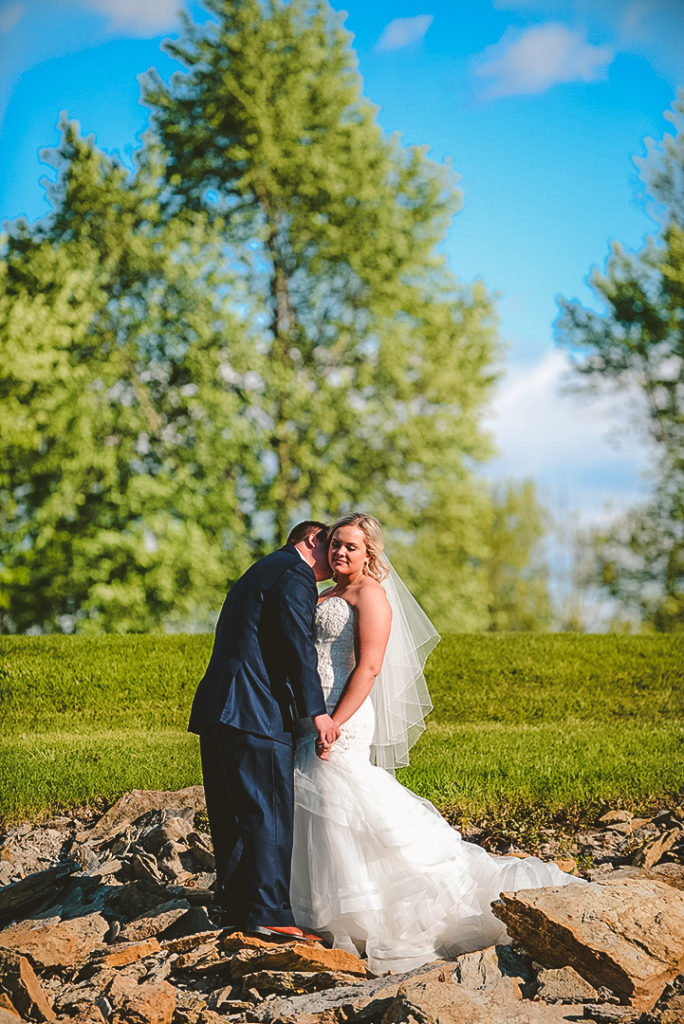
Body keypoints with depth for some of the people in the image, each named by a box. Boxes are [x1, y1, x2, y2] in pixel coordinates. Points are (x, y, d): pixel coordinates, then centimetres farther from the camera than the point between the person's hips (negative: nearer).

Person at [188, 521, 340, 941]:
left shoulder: (262, 572, 28)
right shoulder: (294, 575, -4)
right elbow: (297, 646, -15)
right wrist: (317, 711, -16)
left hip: (217, 710, 10)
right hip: (255, 714, -10)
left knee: (233, 816, 12)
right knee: (270, 812, -9)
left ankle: (236, 907, 17)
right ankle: (268, 913, -11)